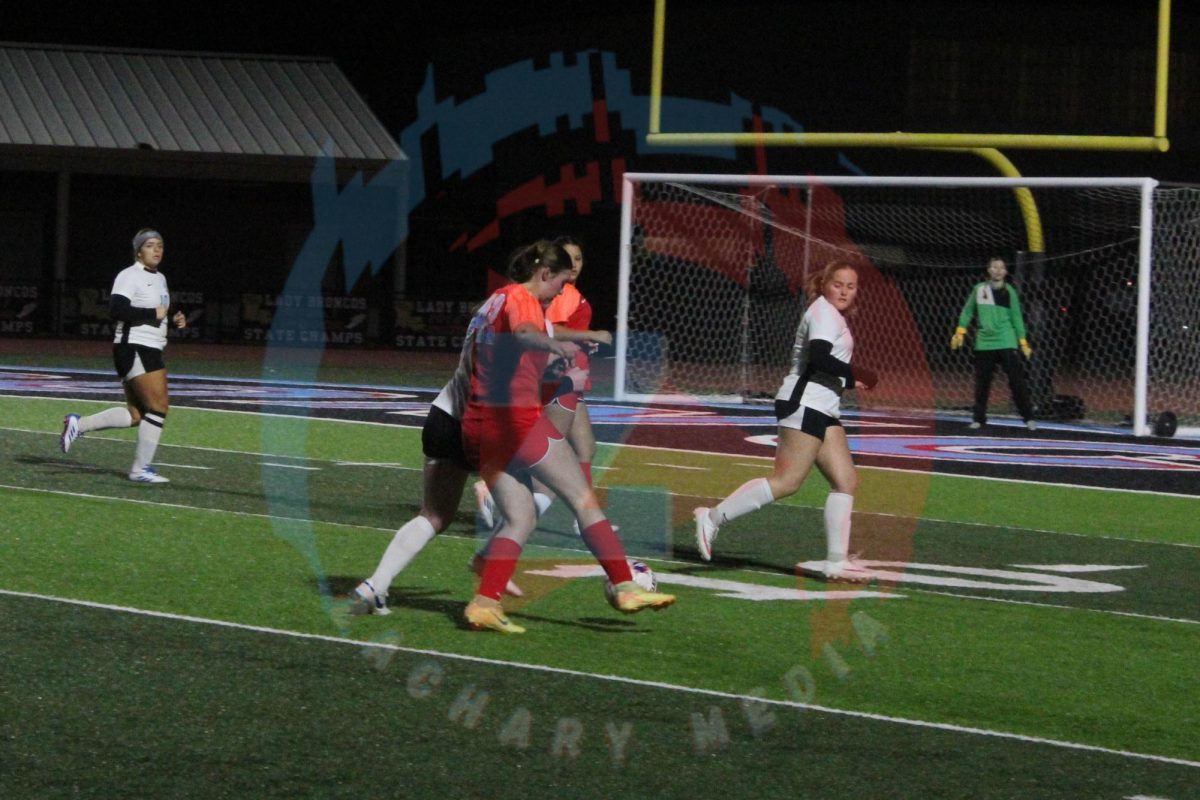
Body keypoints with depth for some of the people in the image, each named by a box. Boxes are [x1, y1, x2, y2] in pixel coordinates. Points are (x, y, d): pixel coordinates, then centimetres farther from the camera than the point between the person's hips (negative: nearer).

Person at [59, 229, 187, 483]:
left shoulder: (160, 278, 18)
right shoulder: (130, 276, -11)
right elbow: (117, 309, -23)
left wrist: (174, 319, 9)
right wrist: (153, 314, -21)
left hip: (151, 350, 10)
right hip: (133, 348, -10)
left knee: (136, 415, 9)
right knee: (158, 407, -11)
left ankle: (79, 424, 18)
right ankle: (141, 469, -3)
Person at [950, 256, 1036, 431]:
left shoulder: (1009, 292, 3)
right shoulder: (978, 290, 5)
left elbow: (1016, 317, 5)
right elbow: (967, 311, 13)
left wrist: (1023, 342, 2)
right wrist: (960, 331, 4)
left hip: (1007, 343, -1)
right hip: (984, 343, 1)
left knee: (1017, 380, -5)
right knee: (982, 383, 5)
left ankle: (1028, 418, 1)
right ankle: (978, 418, 17)